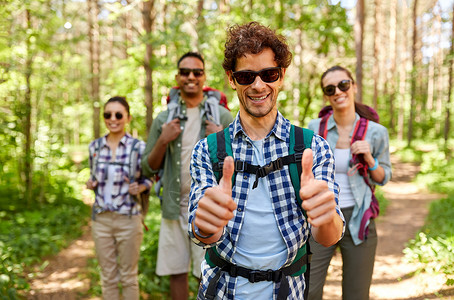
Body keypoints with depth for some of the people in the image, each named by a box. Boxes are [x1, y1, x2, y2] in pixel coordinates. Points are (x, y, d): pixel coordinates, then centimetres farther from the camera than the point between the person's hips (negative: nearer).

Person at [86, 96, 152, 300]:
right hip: (101, 218, 3)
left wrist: (139, 188, -17)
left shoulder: (138, 147, -8)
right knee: (108, 277, 13)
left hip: (128, 219, -3)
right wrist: (91, 184, -5)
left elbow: (147, 179, 4)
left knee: (128, 277, 10)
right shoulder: (95, 146, 3)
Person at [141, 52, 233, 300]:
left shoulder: (222, 116, 1)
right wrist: (163, 141, -8)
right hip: (174, 208, 3)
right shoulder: (164, 118, 7)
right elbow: (148, 168, 8)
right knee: (176, 273, 11)